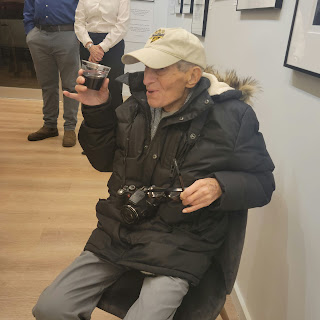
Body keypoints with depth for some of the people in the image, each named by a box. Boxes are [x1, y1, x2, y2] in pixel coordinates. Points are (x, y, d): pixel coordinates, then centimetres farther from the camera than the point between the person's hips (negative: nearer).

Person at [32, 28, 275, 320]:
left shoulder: (232, 116, -9)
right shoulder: (135, 107, 3)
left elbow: (261, 181, -1)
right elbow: (104, 161, 12)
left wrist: (220, 186, -21)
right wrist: (97, 110, -2)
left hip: (180, 247, -3)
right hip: (119, 231, 4)